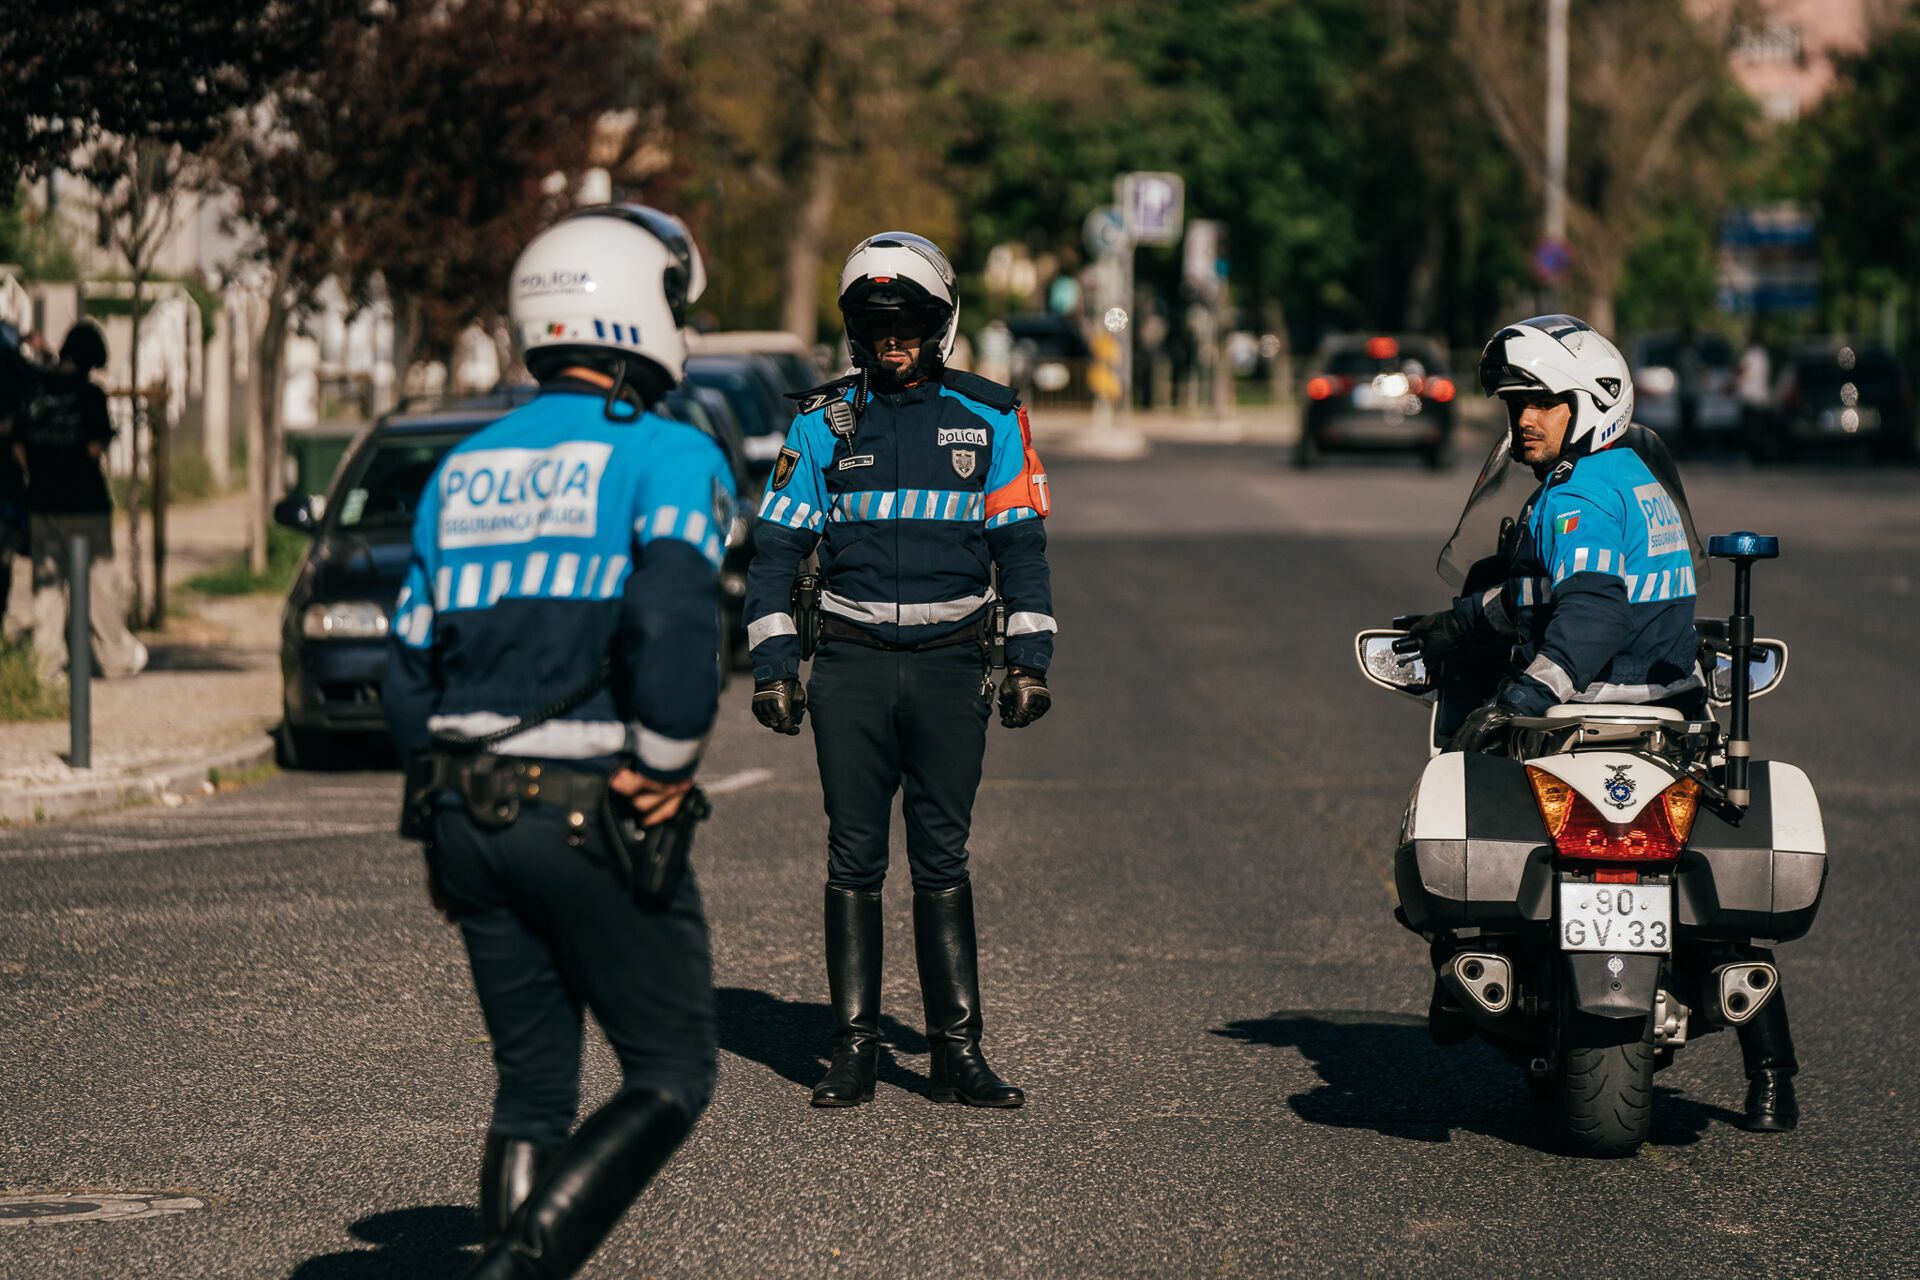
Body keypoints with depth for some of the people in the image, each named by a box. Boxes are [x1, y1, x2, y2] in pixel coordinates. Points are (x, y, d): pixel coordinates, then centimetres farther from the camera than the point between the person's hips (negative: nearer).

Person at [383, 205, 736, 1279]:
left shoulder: (462, 470, 13)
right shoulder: (667, 456, -7)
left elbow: (411, 665, 13)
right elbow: (673, 620, -23)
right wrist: (666, 766, -11)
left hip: (467, 818, 6)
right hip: (594, 819, -6)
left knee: (532, 1086, 15)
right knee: (672, 1079, 3)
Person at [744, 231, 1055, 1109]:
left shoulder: (988, 421, 5)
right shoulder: (823, 423, 5)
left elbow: (1021, 545, 7)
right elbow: (777, 546, 7)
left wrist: (1030, 660, 1)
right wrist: (772, 664, 1)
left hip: (950, 668, 0)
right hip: (851, 668, 0)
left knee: (943, 862, 1)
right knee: (854, 863, 2)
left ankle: (958, 1053, 4)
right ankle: (854, 1051, 7)